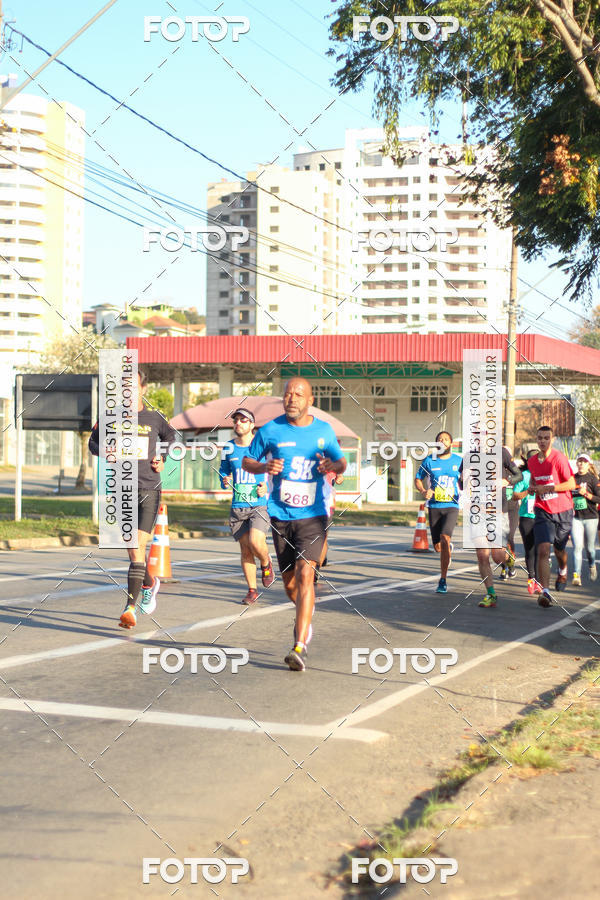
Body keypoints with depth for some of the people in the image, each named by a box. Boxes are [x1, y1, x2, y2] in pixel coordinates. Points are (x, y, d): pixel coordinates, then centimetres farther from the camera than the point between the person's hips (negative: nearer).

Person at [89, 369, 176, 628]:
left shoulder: (154, 418, 5)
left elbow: (169, 436, 26)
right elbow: (93, 443, 16)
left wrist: (162, 459, 10)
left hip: (149, 489, -2)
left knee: (138, 548, -14)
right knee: (132, 550, 9)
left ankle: (130, 608, -17)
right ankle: (150, 583, 39)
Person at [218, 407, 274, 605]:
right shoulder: (228, 448, 9)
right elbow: (223, 472, 21)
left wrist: (266, 487, -9)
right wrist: (225, 482, -1)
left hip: (259, 505, -3)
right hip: (237, 507, 4)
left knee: (255, 542, -21)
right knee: (245, 550, 3)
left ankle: (266, 564, 12)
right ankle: (252, 590, 15)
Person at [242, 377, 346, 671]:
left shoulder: (324, 431, 4)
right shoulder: (270, 431, 0)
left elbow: (341, 463, 16)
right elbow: (246, 461, 9)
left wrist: (333, 466, -8)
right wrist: (264, 467, -13)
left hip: (312, 515, -1)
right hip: (281, 515, 1)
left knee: (305, 574, -18)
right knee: (289, 581, 9)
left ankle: (299, 647, -19)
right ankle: (305, 616, 43)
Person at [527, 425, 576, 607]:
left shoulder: (559, 458, -12)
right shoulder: (532, 461, 4)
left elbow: (571, 484, -13)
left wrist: (546, 488, -18)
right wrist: (531, 487, 2)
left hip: (563, 512, -2)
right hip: (543, 511, 2)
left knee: (559, 550, 15)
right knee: (543, 550, -17)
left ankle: (562, 571, 52)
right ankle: (545, 591, -23)